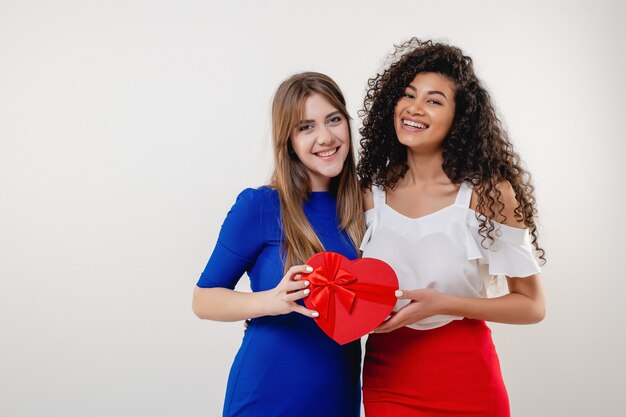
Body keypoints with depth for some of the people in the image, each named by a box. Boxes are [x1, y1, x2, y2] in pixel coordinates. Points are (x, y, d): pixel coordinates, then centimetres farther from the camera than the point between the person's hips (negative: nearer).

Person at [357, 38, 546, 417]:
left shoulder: (489, 191, -11)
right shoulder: (371, 189, -1)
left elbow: (532, 305, -8)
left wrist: (442, 304, -19)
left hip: (463, 381, -3)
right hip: (385, 377, 3)